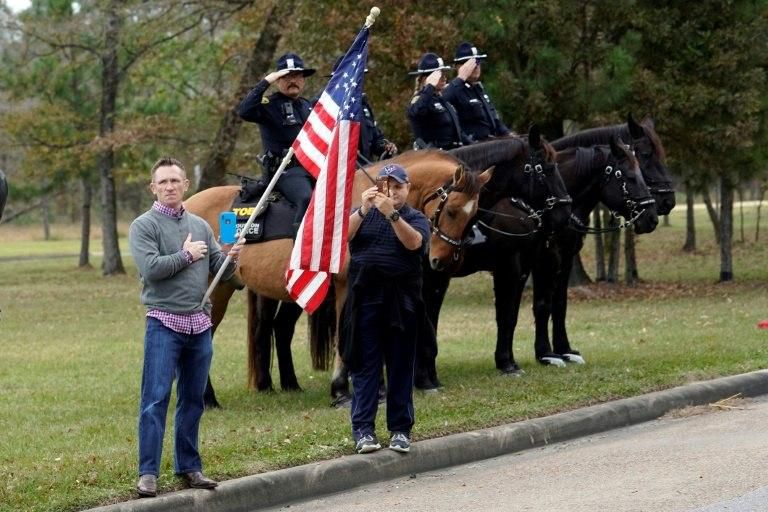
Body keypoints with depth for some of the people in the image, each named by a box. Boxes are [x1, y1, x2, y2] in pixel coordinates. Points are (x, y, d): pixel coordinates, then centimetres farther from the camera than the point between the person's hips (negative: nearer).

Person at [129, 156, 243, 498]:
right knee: (156, 399, -9)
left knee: (193, 400, 10)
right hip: (165, 323, -5)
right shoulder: (144, 226, -3)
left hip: (200, 325, 5)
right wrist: (187, 255, -8)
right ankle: (148, 473, -9)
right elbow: (150, 268, -17)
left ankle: (189, 467, 18)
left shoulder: (200, 226, 14)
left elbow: (219, 271, 13)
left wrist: (230, 258, -8)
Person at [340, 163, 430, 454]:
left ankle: (400, 430, 8)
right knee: (365, 365, -1)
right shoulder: (363, 215, 13)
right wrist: (363, 210, -20)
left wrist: (392, 214, -28)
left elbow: (413, 242, -15)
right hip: (365, 300, 1)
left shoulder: (415, 219, 7)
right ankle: (363, 430, 0)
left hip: (401, 302, -1)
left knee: (401, 367, 3)